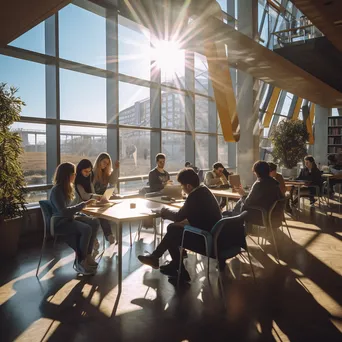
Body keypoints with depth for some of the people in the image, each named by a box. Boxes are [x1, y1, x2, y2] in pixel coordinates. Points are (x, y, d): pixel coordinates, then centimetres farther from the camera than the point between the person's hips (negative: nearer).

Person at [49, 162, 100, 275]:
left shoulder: (67, 187, 8)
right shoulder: (57, 190, -19)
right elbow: (63, 211, -26)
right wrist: (83, 204, -22)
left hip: (69, 218, 9)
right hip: (60, 222, -9)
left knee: (95, 222, -8)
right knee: (86, 229, -28)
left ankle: (87, 255, -1)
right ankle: (80, 262, -11)